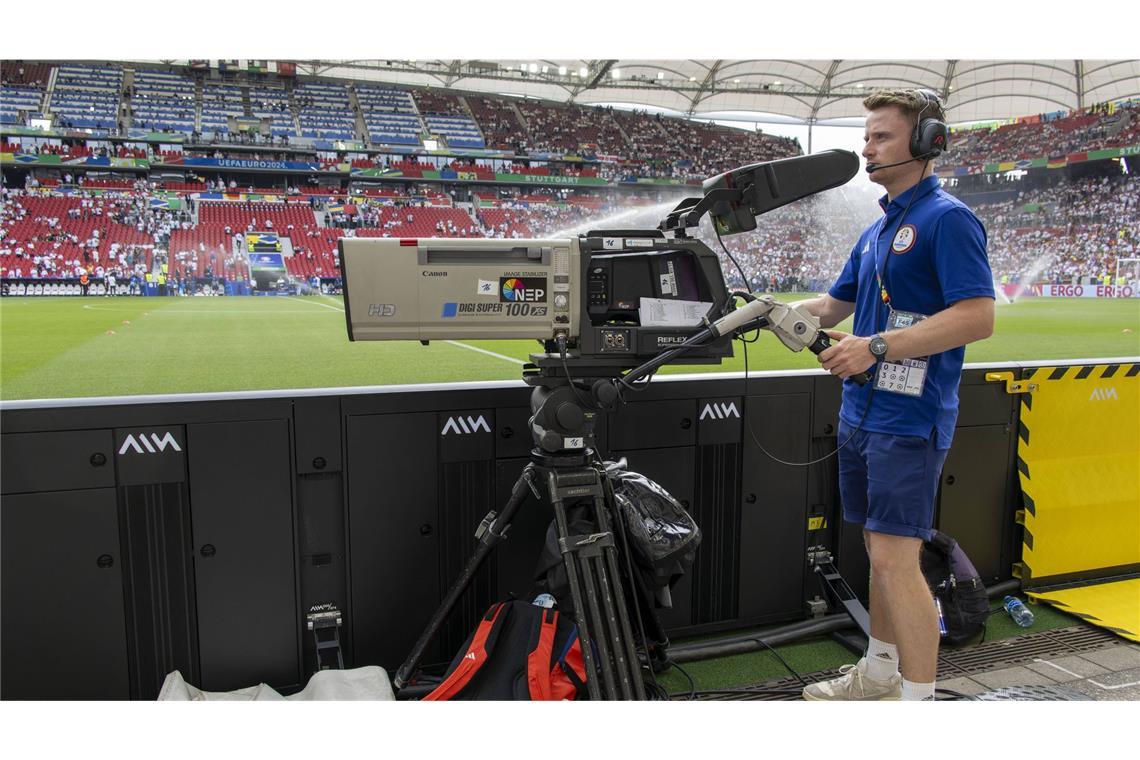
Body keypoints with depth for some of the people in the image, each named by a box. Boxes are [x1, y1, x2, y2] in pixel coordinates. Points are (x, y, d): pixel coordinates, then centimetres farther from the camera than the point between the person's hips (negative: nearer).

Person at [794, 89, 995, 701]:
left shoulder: (948, 218, -10)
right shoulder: (876, 229, 17)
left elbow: (977, 317, -20)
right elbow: (835, 305, 24)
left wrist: (876, 347, -23)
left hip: (909, 418, -9)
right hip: (860, 413, 9)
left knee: (895, 560, -8)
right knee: (879, 550, 17)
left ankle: (920, 697, 5)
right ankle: (879, 671, 31)